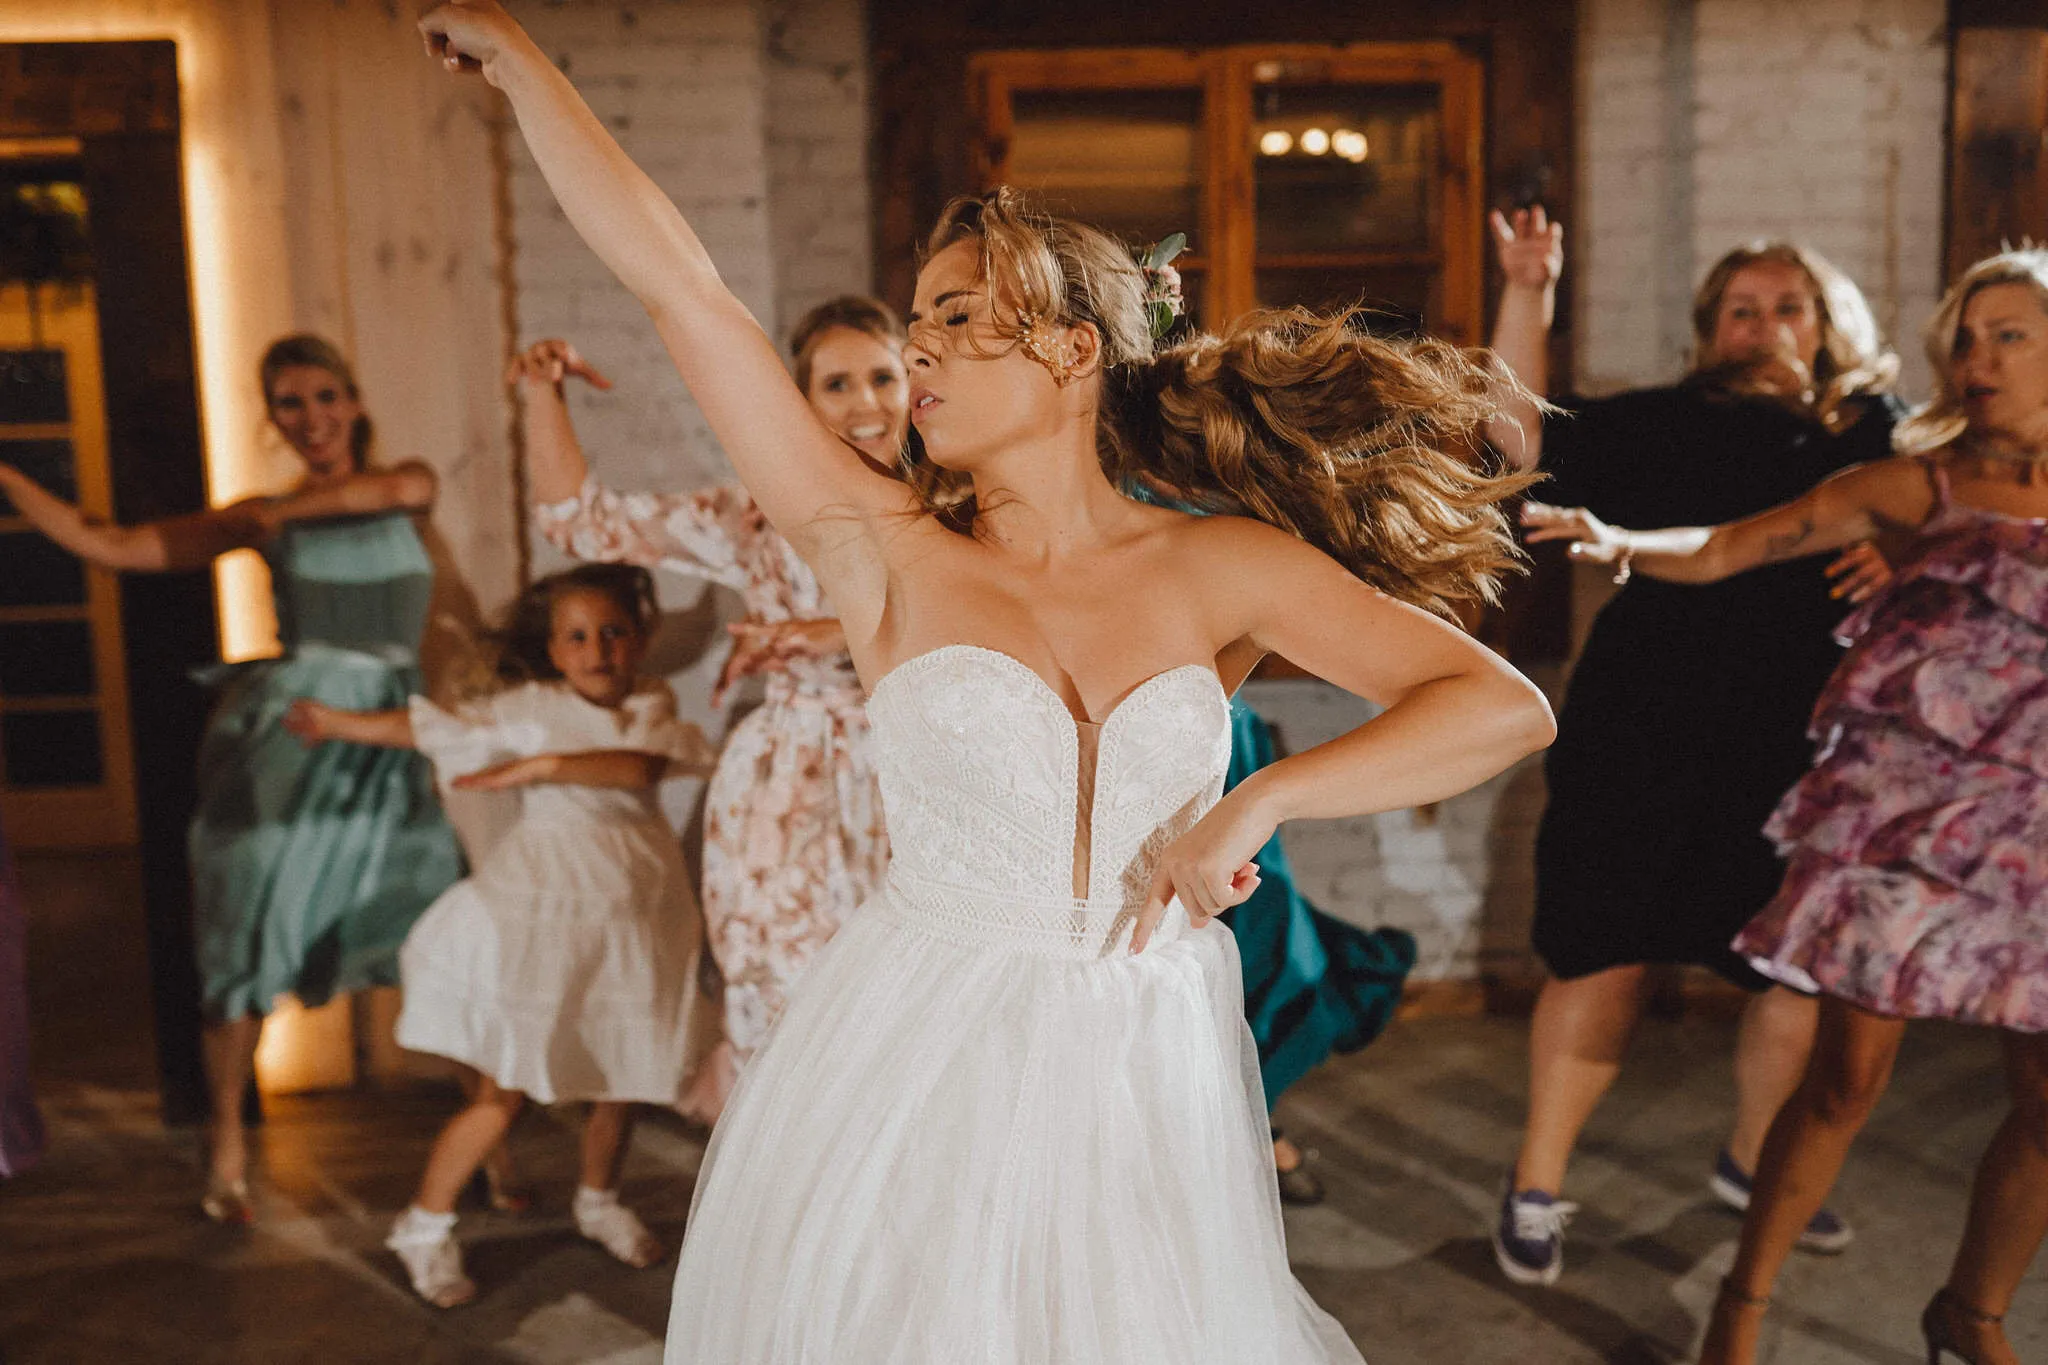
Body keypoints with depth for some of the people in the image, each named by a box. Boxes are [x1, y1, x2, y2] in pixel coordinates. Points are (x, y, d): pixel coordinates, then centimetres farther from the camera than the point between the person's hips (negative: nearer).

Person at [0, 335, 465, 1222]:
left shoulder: (411, 485, 9)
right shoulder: (259, 519, 8)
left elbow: (405, 488, -17)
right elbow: (108, 546, 5)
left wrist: (294, 507, -9)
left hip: (385, 742, 0)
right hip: (285, 728, 0)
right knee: (251, 937, 3)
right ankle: (228, 1141, 22)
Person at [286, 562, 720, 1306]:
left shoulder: (652, 707, 2)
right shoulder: (528, 709, -1)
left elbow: (641, 768, -19)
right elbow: (424, 729, 8)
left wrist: (543, 767, -23)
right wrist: (339, 723, 16)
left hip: (632, 916, 3)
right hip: (540, 911, -3)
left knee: (620, 1082, 14)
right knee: (503, 1092, -1)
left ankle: (598, 1201, 40)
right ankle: (425, 1225, 17)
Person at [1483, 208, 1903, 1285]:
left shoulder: (1877, 432, 10)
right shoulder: (1666, 425, 3)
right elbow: (1525, 437, -2)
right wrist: (1527, 295, -8)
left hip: (1801, 750, 4)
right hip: (1641, 734, -3)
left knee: (1807, 973, 11)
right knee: (1608, 958, -2)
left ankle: (1753, 1162, 37)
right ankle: (1537, 1182, 15)